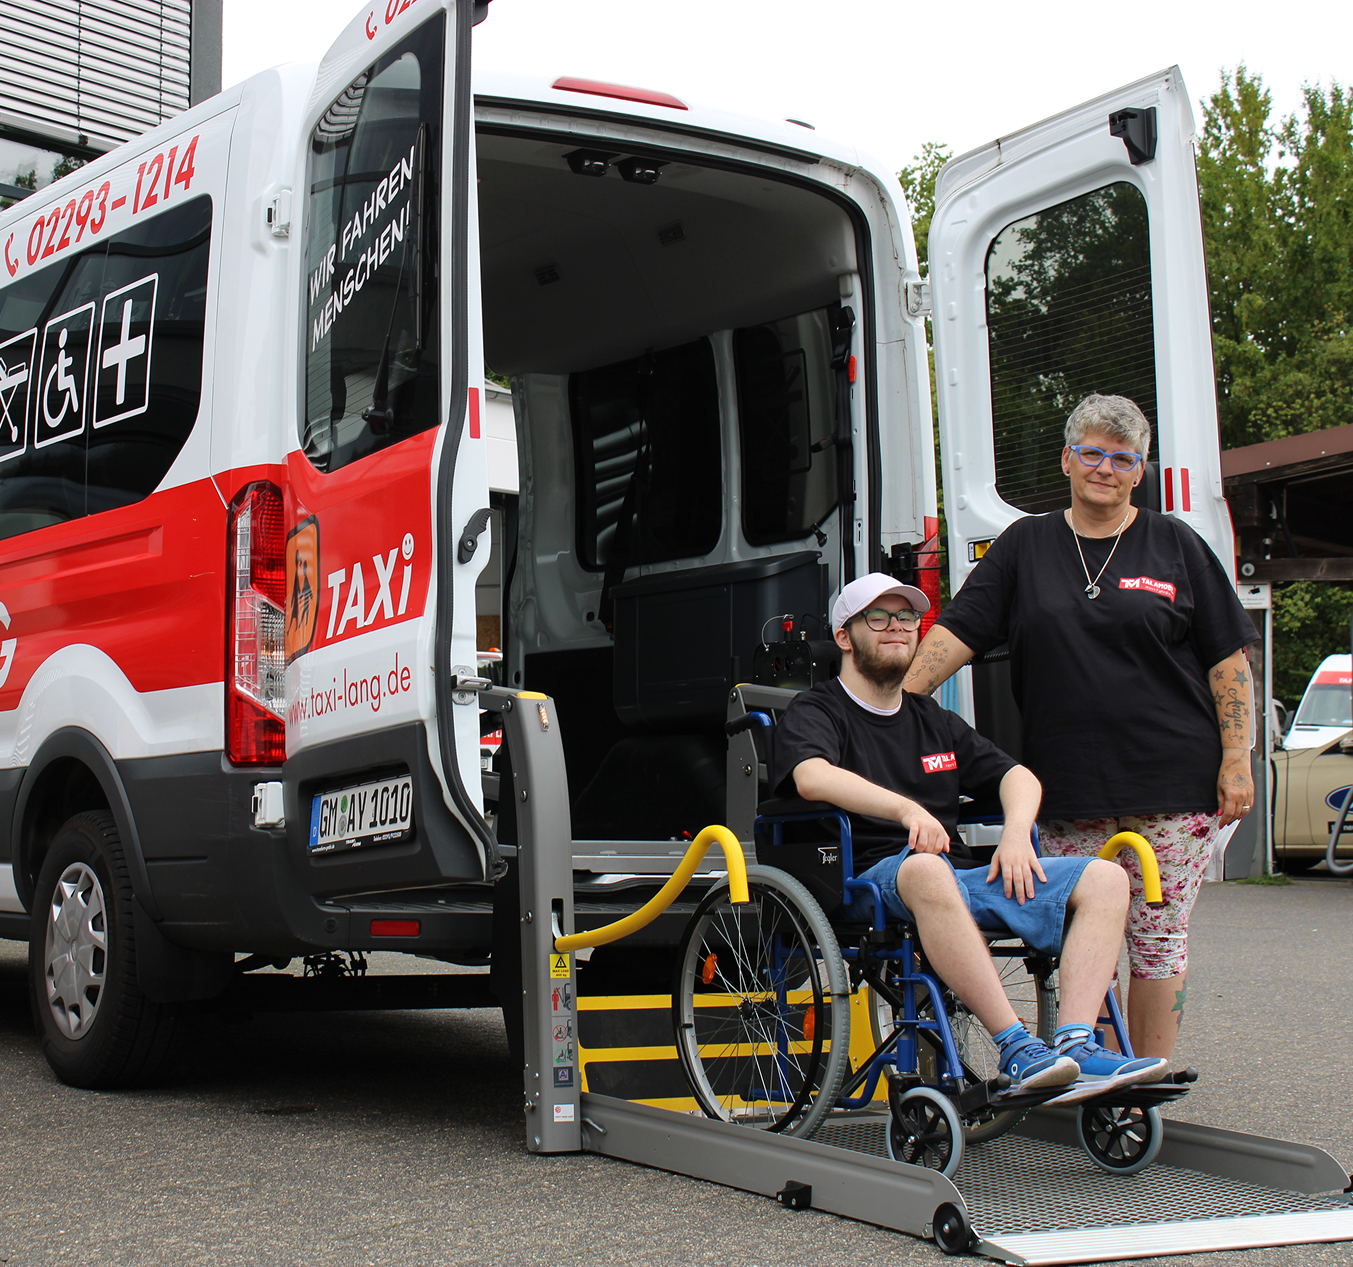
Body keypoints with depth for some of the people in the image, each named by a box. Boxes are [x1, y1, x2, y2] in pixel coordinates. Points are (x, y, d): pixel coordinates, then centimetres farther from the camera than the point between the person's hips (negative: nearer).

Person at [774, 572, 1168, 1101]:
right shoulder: (815, 712, 7)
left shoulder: (934, 721, 28)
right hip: (872, 883, -6)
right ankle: (1015, 1048, -42)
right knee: (924, 869, -42)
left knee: (1104, 879, -12)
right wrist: (906, 808, -29)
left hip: (961, 881, 6)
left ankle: (1074, 1043, -29)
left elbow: (1017, 776, 21)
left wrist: (1016, 833, -2)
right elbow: (812, 777, -16)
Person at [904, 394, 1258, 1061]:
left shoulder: (1176, 545, 7)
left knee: (1158, 937, 2)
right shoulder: (1025, 546, 10)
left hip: (1172, 783, -1)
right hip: (1070, 788, 1)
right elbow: (955, 632, 5)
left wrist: (1237, 759, -2)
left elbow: (1228, 660, 6)